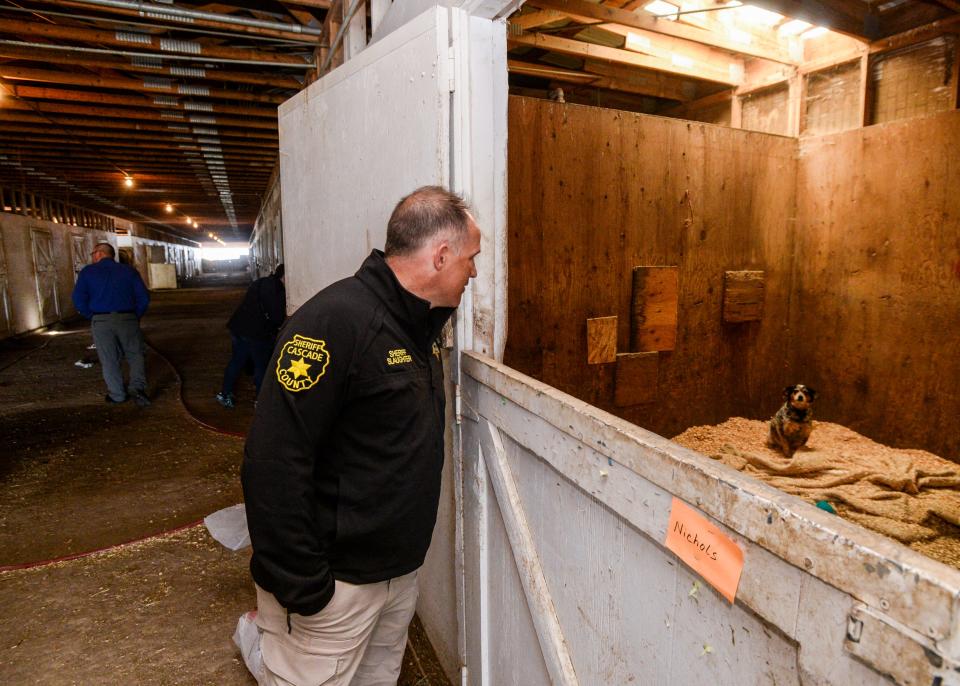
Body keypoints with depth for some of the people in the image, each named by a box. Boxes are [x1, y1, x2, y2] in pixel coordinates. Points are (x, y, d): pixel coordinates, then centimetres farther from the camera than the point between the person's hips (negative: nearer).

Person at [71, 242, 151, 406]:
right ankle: (137, 387, -8)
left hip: (101, 322, -1)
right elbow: (144, 297, 1)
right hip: (127, 319, 1)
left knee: (109, 360, 9)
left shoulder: (88, 271, 5)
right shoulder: (129, 270, 8)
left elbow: (79, 299, -4)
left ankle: (117, 394, 15)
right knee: (135, 355, 11)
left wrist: (92, 317, 8)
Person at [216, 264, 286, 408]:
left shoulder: (260, 283, 13)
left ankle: (225, 394, 27)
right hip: (257, 333, -8)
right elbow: (277, 317, -16)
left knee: (236, 360, 19)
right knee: (262, 365, 5)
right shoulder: (276, 290, -15)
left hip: (238, 328, 8)